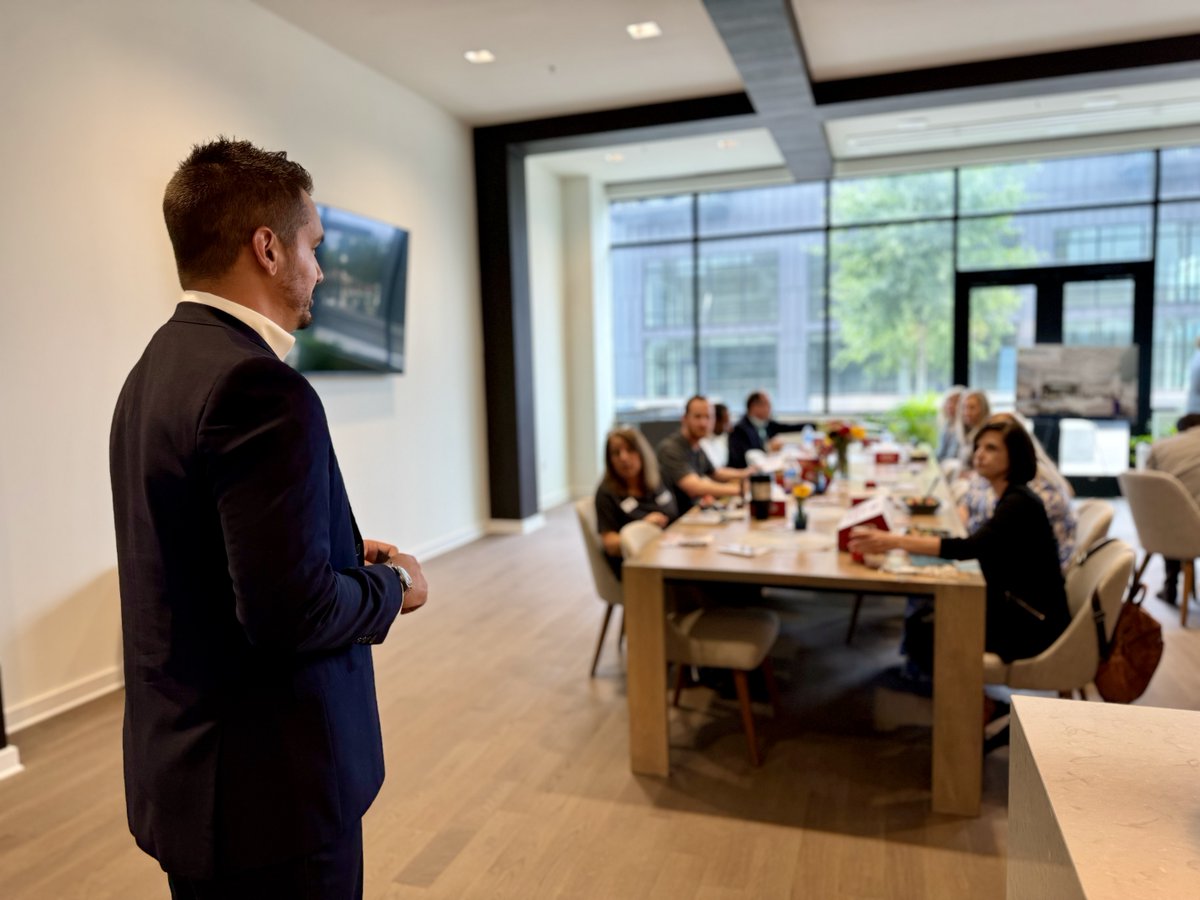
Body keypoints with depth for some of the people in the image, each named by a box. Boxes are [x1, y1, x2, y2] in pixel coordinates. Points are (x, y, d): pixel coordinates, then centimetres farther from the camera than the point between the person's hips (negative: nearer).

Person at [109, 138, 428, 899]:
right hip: (265, 788, -9)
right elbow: (292, 614, -27)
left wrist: (343, 554, 9)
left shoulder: (158, 367, 6)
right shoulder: (258, 387, -24)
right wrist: (393, 587, -9)